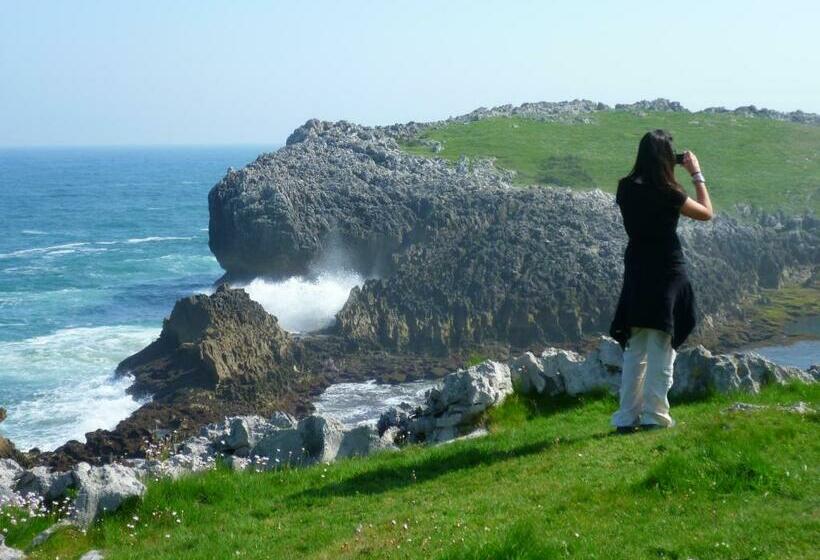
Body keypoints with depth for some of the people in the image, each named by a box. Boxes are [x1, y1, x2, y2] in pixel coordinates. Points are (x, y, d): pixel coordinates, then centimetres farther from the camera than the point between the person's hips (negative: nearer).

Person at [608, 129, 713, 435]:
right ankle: (653, 416, 2)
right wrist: (696, 174, 5)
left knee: (634, 350, 11)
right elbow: (706, 212, -2)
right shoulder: (667, 193, -16)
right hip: (666, 272, -5)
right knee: (661, 349, 2)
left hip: (636, 274, 5)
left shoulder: (626, 188, 0)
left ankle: (627, 418, 10)